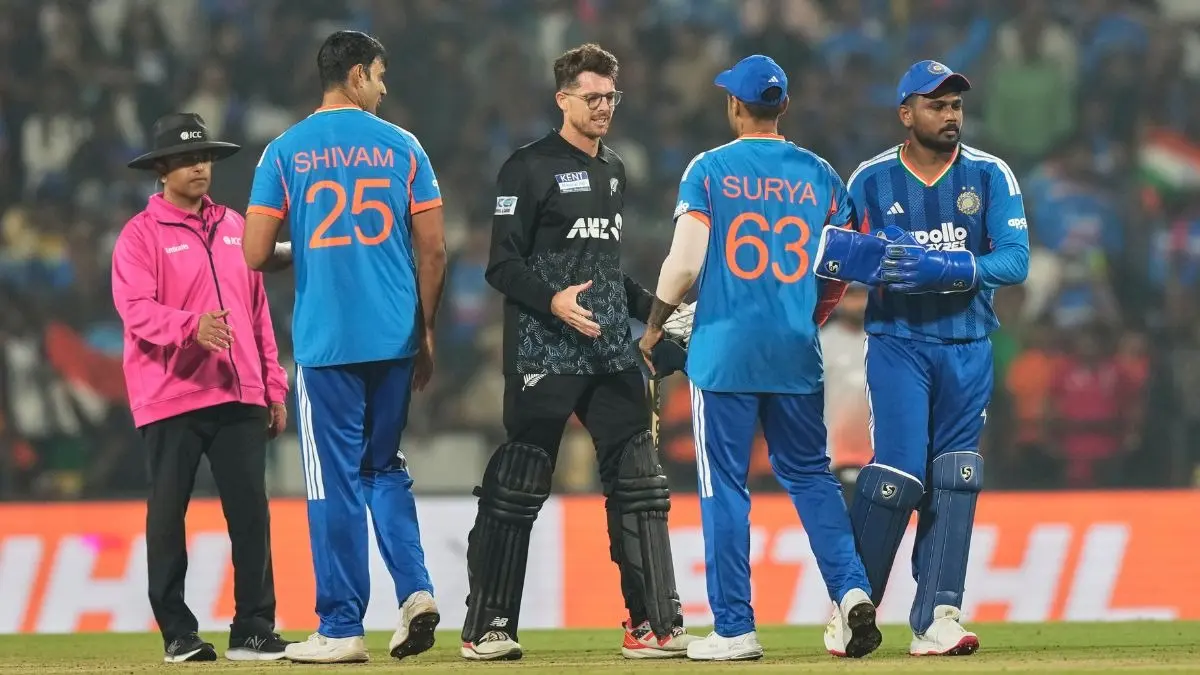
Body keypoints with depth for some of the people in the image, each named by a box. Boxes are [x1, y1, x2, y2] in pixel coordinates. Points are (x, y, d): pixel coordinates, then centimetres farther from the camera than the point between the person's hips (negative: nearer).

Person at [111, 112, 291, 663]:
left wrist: (273, 387, 14)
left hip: (239, 398, 4)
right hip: (170, 399, -4)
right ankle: (177, 633, 5)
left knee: (251, 511, -1)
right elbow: (136, 310, -14)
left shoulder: (235, 227, 16)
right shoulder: (141, 235, -1)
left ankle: (252, 632, 2)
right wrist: (192, 326, -32)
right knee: (168, 513, -1)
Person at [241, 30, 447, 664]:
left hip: (324, 343, -2)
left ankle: (341, 629, 1)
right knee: (384, 467, 17)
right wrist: (425, 332, 13)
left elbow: (254, 254, -3)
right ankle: (415, 590, 0)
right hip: (395, 341, 2)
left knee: (336, 480, 1)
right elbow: (433, 249, 3)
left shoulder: (286, 151, 0)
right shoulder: (402, 147, 5)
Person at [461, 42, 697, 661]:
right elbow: (503, 266, -9)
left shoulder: (612, 170, 18)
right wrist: (552, 301, -24)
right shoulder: (530, 168, -5)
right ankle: (488, 629, 3)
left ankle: (655, 624, 6)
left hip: (612, 355, 7)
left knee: (639, 484, 2)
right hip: (544, 356, -7)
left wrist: (649, 307, 17)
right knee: (517, 491, -4)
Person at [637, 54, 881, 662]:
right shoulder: (819, 175, 6)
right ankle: (851, 590, -5)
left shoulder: (709, 169, -4)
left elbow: (685, 261, -10)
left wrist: (654, 327, 4)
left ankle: (734, 628, 2)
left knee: (724, 486, 2)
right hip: (797, 353, 3)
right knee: (809, 474, 14)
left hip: (724, 349, -3)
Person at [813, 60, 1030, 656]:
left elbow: (1015, 260, -10)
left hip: (967, 348, 2)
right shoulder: (872, 180, 0)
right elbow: (830, 251, -2)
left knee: (954, 482, 1)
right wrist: (874, 255, -23)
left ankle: (935, 621, 3)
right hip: (898, 343, -2)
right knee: (897, 473, -11)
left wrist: (946, 268, -25)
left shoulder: (990, 175, 1)